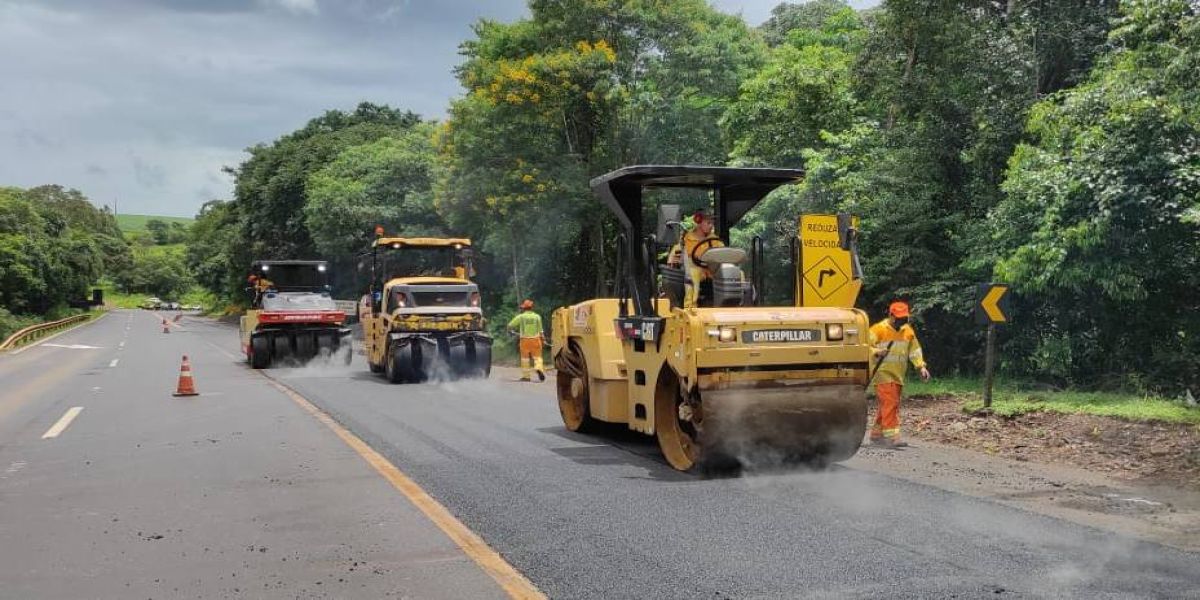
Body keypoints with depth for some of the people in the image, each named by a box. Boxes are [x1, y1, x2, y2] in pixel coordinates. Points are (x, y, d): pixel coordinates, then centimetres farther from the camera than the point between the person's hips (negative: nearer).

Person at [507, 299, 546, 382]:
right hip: (535, 338, 1)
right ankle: (539, 368, -23)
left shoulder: (521, 317, 0)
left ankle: (525, 376, 9)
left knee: (525, 358, 8)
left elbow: (510, 325, 6)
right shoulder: (537, 316, 4)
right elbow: (540, 331, 5)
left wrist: (510, 330, 27)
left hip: (525, 339, -1)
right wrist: (542, 338, 14)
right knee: (537, 356, 4)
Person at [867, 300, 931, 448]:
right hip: (883, 374, -7)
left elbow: (915, 349, 14)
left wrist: (921, 366, 2)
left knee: (888, 405, 11)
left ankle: (876, 434, 22)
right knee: (890, 403, -16)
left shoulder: (908, 331, 11)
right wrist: (876, 352, -30)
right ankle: (891, 435, -19)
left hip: (898, 375, 7)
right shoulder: (879, 329, -8)